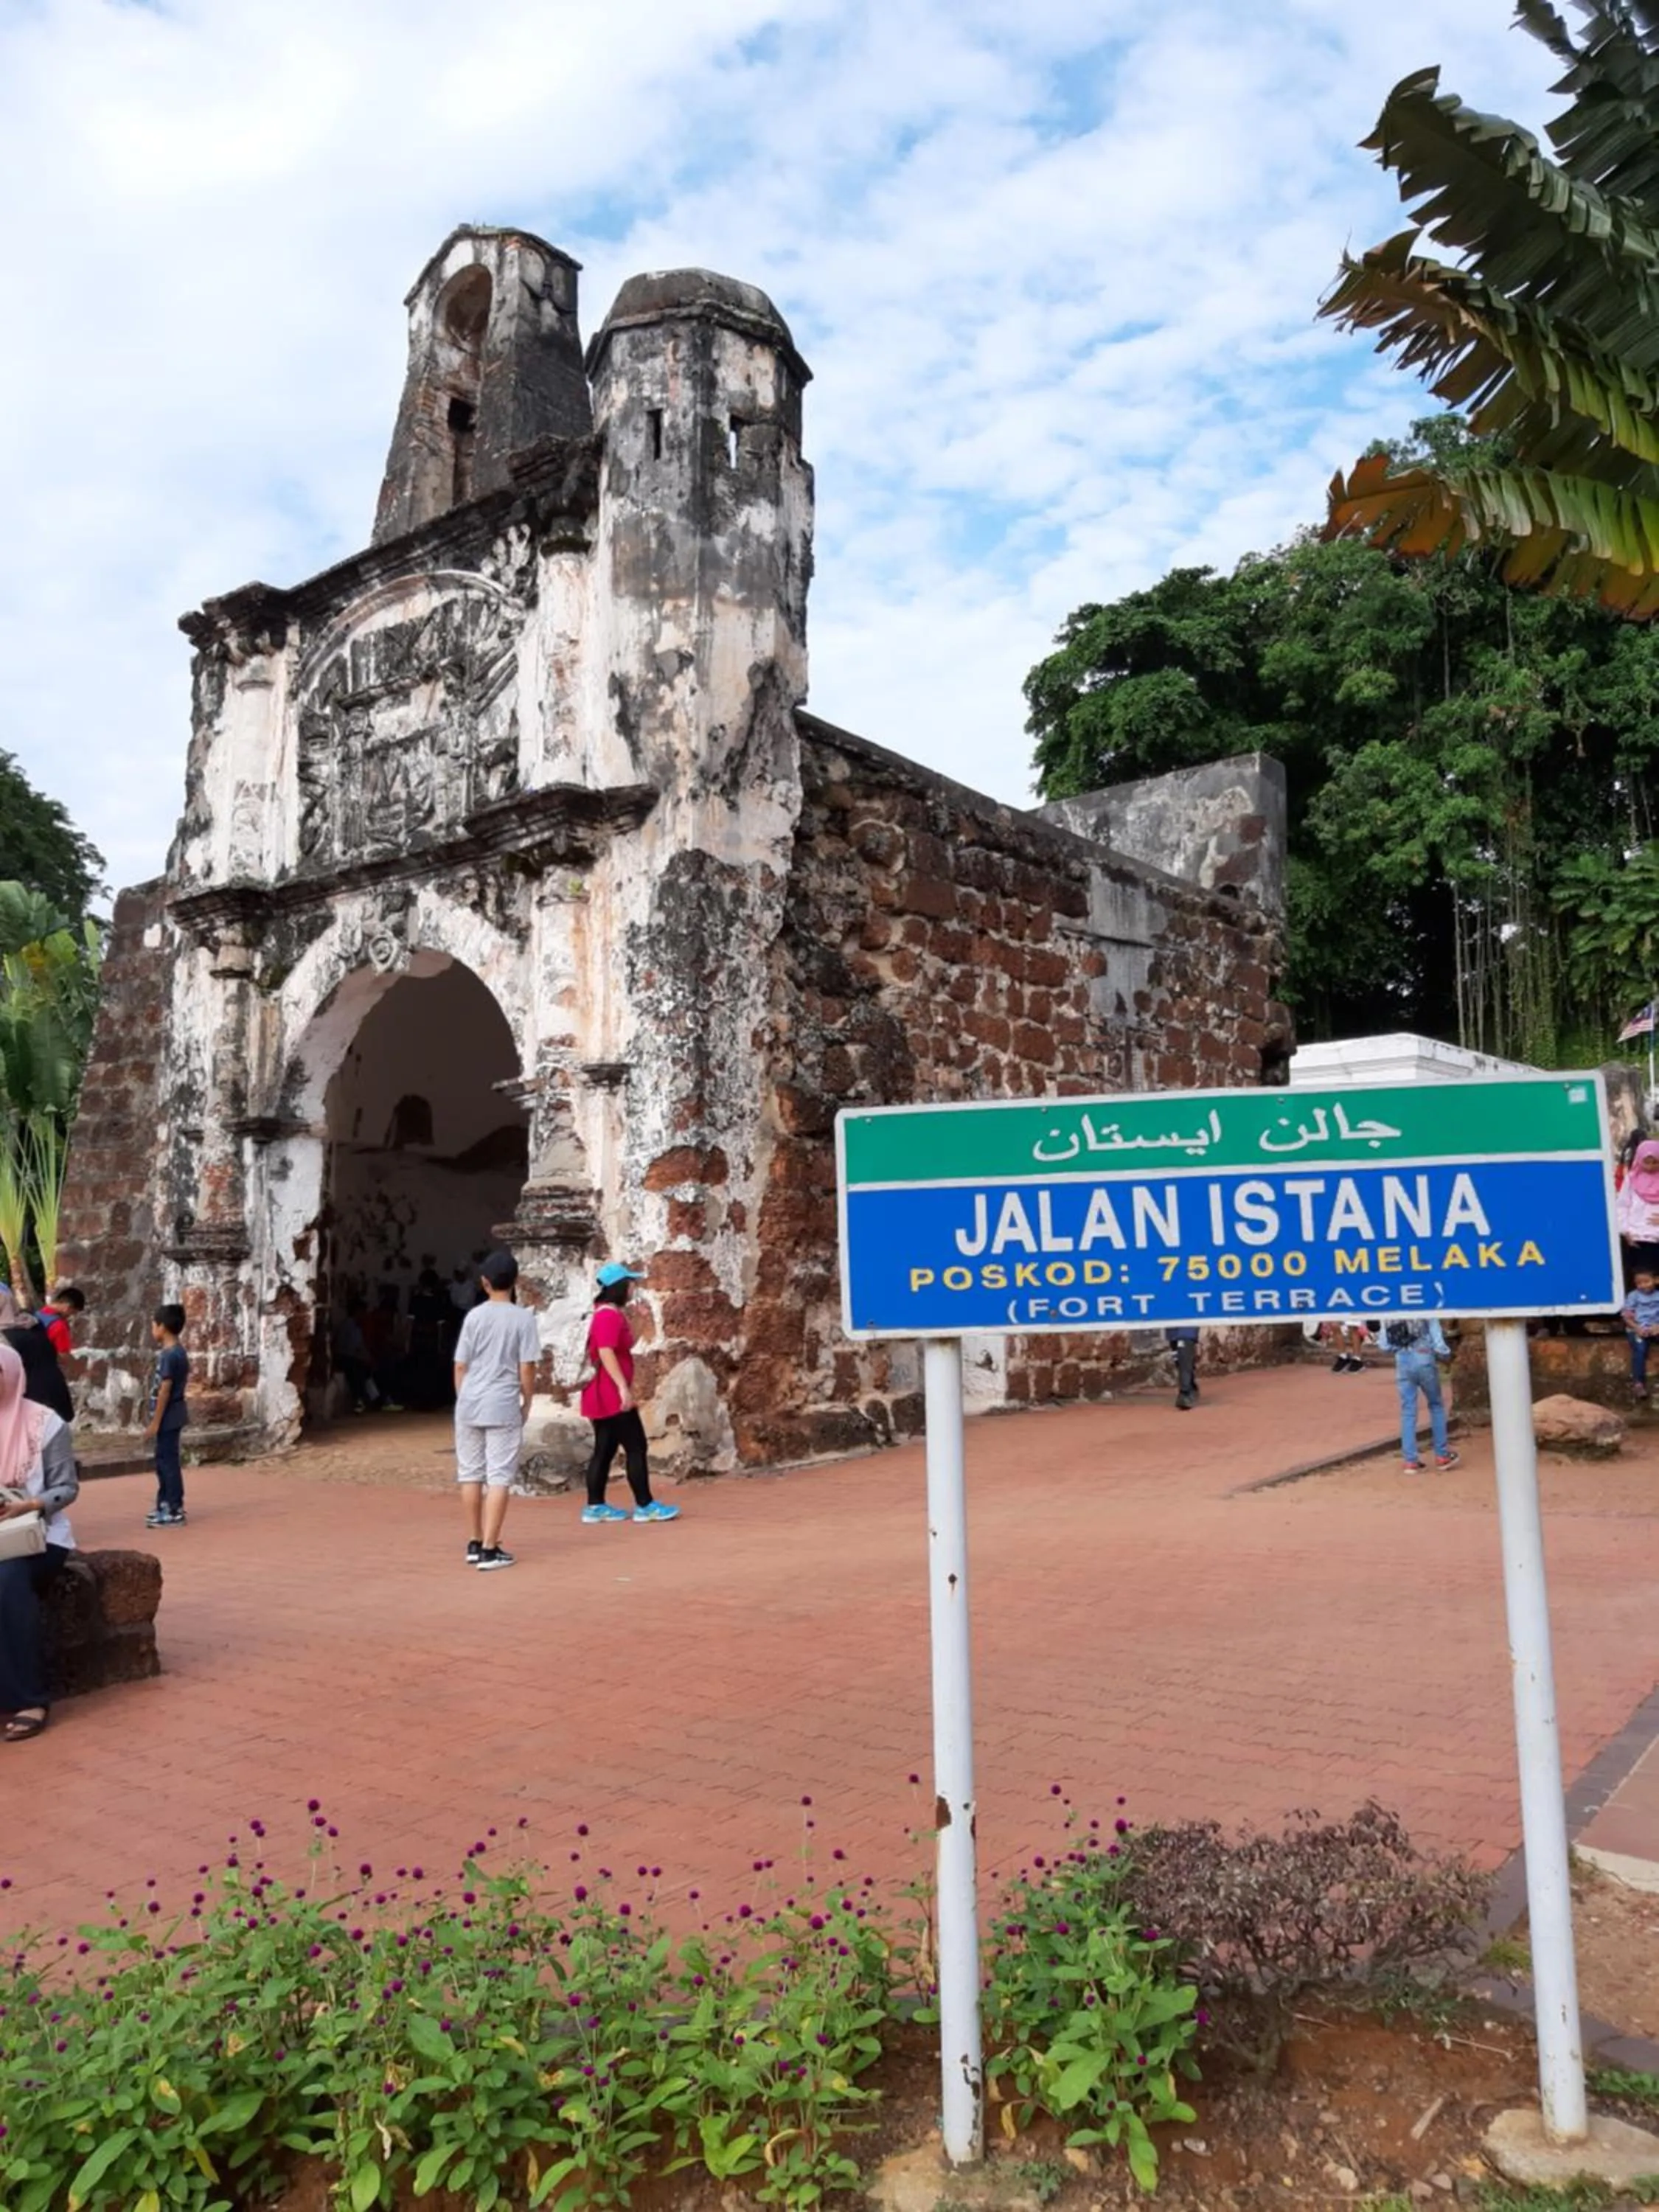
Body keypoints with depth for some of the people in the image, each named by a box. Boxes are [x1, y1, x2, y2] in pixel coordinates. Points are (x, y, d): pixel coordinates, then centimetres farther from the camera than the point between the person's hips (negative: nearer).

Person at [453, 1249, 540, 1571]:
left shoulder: (474, 1316, 2)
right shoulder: (524, 1319, -4)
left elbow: (460, 1366, 4)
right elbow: (526, 1369, -4)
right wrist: (527, 1403, 9)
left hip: (469, 1406, 3)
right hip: (503, 1407, -3)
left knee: (470, 1474, 13)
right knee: (499, 1477, 0)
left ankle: (474, 1544, 22)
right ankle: (490, 1549, -3)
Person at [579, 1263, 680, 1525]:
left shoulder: (607, 1314, 16)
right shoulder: (610, 1315, -16)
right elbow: (606, 1352, -24)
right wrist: (623, 1387, -26)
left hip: (604, 1395, 10)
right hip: (612, 1395, -10)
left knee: (605, 1449, 11)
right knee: (636, 1447, -5)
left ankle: (595, 1506, 13)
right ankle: (645, 1505, -1)